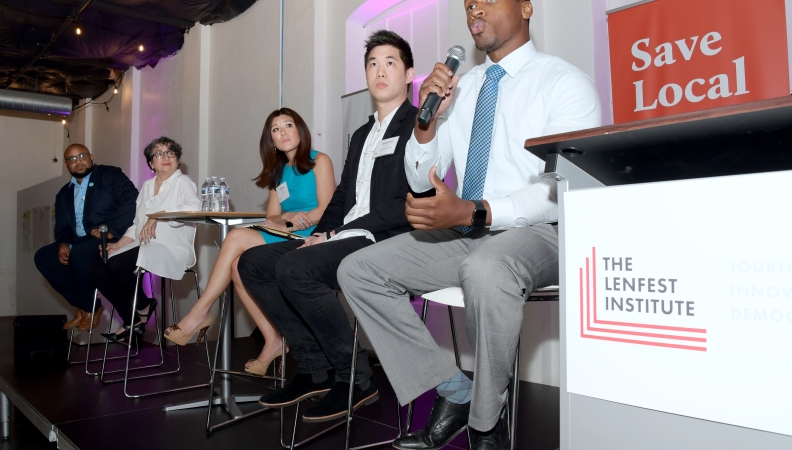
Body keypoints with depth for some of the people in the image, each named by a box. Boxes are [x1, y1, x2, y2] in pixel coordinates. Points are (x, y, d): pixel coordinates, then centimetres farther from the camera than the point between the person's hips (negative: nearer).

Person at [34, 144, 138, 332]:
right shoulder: (64, 193, 20)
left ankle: (89, 308, -10)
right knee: (43, 257, -8)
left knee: (79, 252, -32)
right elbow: (62, 225, 15)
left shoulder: (110, 175, 0)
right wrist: (63, 243, -8)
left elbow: (132, 200, -14)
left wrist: (112, 230, -23)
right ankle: (83, 305, -2)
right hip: (79, 244, 7)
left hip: (113, 240, -7)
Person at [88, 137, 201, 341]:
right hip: (144, 247, 7)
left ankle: (144, 306, 0)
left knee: (116, 264, -27)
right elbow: (137, 226, 21)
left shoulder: (182, 182, -1)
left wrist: (158, 215, -26)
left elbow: (194, 207, -23)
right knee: (97, 270, -9)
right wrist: (118, 245, 6)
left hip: (172, 250, -7)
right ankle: (131, 321, 2)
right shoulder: (147, 186, 20)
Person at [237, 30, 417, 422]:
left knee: (294, 268, -29)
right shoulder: (362, 134, 25)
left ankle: (354, 379, -13)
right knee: (252, 263, 2)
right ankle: (314, 368, 2)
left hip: (388, 242, -9)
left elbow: (413, 202, -15)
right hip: (346, 240, 9)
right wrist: (322, 233, 2)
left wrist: (340, 234, -17)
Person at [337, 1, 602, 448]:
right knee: (358, 270, -6)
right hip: (463, 233, 6)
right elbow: (421, 180, 13)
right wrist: (427, 119, -6)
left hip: (536, 233, -6)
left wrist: (473, 212, -28)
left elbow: (568, 189, -16)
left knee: (486, 269, -39)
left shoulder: (565, 83, -4)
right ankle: (454, 393, -1)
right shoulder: (461, 88, 12)